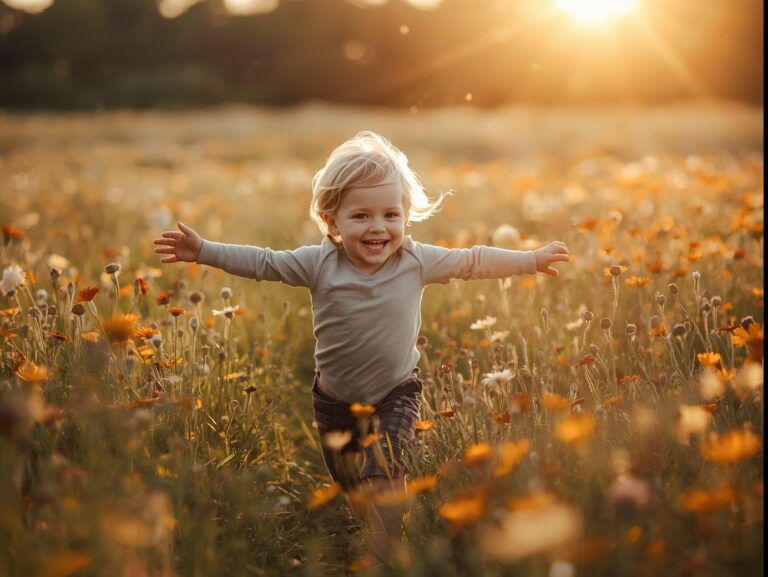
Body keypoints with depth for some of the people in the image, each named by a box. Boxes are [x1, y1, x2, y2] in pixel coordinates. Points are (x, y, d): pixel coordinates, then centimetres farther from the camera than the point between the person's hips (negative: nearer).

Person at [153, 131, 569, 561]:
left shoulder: (418, 261, -17)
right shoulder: (319, 263, -18)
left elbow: (473, 261, -5)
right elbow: (262, 262, -9)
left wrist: (532, 260, 1)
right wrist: (203, 250, -14)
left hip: (396, 394, -2)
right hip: (335, 398, 2)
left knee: (382, 474, -19)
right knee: (347, 478, 20)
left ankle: (386, 556, 3)